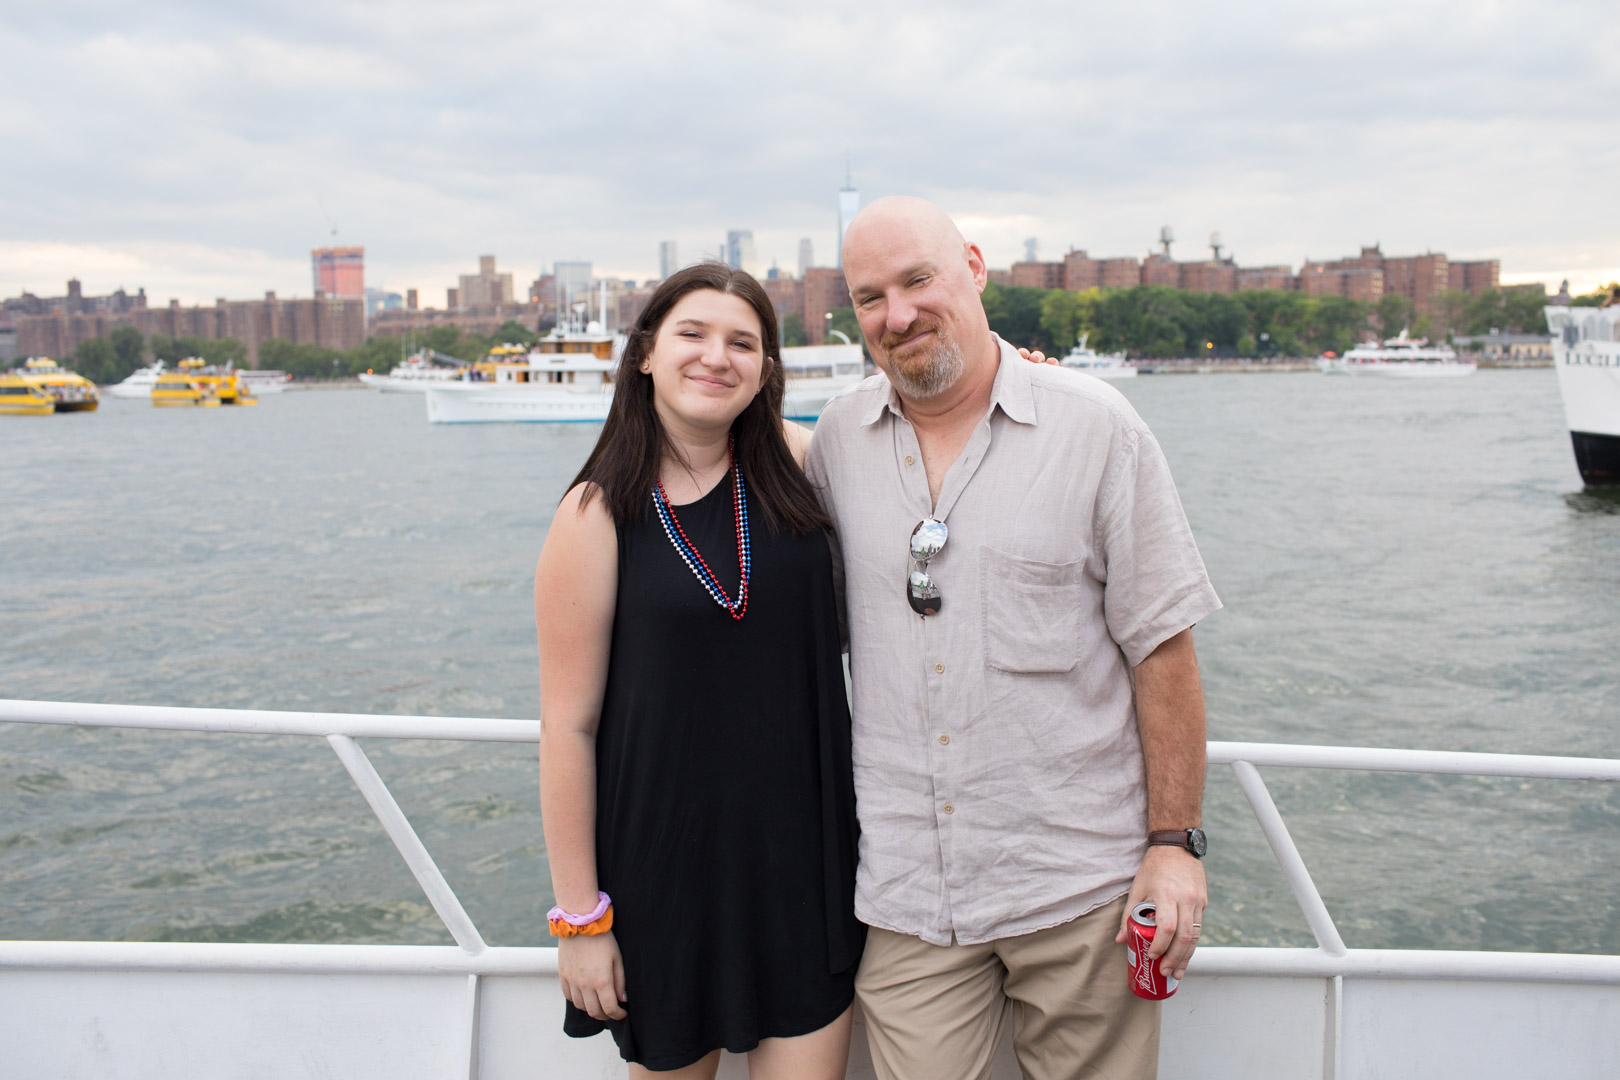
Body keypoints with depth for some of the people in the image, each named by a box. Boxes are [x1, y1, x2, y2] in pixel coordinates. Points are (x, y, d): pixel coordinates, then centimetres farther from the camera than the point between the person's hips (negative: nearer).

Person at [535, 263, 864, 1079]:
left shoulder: (797, 465, -1)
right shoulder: (599, 512, -10)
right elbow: (568, 727, -9)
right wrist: (580, 916, -8)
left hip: (807, 856, 3)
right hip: (666, 867, -2)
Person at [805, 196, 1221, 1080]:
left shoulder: (1095, 427, -4)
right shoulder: (837, 441, 5)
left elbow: (1161, 646, -3)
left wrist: (1174, 843, -6)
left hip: (1080, 880, -2)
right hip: (906, 891, 2)